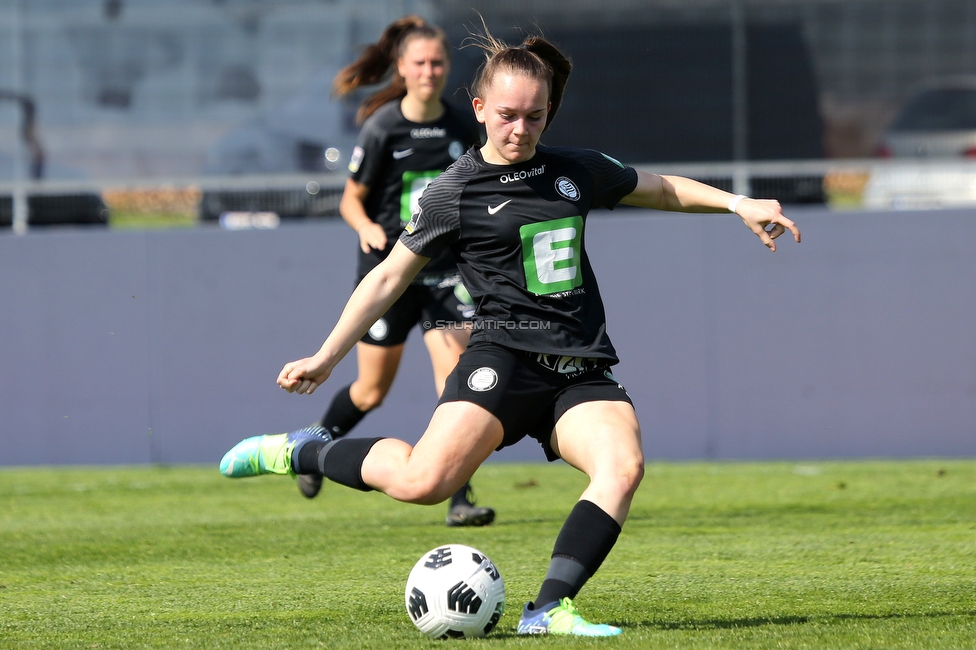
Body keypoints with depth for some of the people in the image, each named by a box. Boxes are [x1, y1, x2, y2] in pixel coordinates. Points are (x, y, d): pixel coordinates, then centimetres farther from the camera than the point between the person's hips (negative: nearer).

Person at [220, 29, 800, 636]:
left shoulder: (578, 170, 13)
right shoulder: (456, 192, 1)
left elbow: (662, 188, 29)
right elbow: (390, 276, 7)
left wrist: (738, 203, 17)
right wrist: (327, 357, 5)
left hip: (582, 371, 4)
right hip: (505, 356, -4)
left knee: (623, 465, -26)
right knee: (425, 481, -25)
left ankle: (548, 609, -29)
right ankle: (301, 452, 0)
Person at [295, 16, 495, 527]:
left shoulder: (463, 129, 1)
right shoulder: (381, 128, -9)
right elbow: (351, 199, -4)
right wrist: (367, 227, -23)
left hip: (445, 271, 2)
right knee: (372, 390, 9)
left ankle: (460, 500, -11)